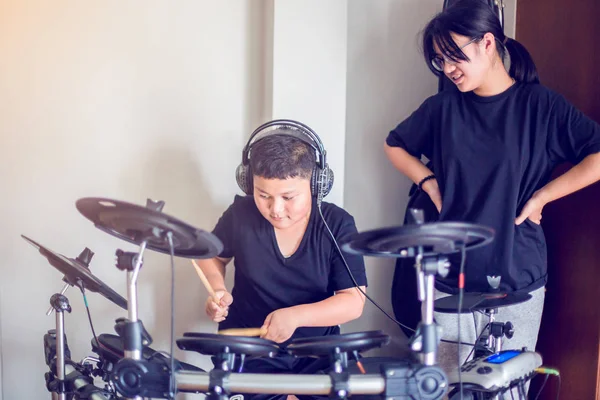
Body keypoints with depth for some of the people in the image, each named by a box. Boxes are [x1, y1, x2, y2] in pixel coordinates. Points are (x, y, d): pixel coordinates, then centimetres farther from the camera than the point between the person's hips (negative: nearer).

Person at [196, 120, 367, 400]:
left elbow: (354, 301, -16)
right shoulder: (241, 215, -10)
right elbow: (212, 255, 11)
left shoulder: (338, 225, -13)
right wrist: (218, 291, -10)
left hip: (318, 349, 0)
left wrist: (295, 316, -29)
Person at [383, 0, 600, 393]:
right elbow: (396, 145, 20)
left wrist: (541, 195, -9)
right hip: (450, 279, 2)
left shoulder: (541, 104, -4)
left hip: (518, 280, -2)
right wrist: (432, 185, 6)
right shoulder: (442, 107, 4)